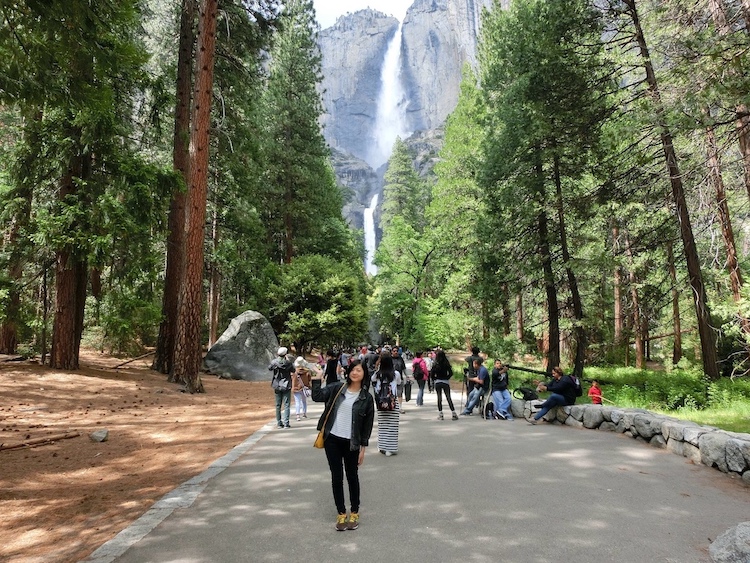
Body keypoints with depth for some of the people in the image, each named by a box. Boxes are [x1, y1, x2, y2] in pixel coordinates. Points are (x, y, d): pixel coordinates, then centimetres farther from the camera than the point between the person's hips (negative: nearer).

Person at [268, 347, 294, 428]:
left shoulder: (274, 362, -9)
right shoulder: (288, 362, -13)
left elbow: (269, 368, 11)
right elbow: (293, 370, 3)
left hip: (277, 386, 2)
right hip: (286, 386, -2)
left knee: (278, 405, 11)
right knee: (286, 405, 2)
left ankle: (279, 423, 13)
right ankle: (286, 423, -3)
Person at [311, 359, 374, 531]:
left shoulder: (366, 397, -4)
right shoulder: (337, 388, 0)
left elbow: (367, 425, -1)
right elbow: (317, 396, -12)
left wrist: (363, 447, -2)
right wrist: (316, 379, -22)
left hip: (351, 443, -1)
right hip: (332, 439, 1)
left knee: (352, 477, 11)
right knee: (336, 477, 7)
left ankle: (354, 513, 28)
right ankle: (341, 513, 22)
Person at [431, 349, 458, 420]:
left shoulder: (435, 364, -8)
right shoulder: (446, 364, -6)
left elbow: (432, 375, -8)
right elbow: (451, 373, -6)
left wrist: (436, 378, 9)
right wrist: (446, 378, 8)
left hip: (437, 382, -1)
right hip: (446, 382, 1)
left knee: (439, 398, 7)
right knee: (448, 398, 7)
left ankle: (440, 414, 7)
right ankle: (453, 413, 4)